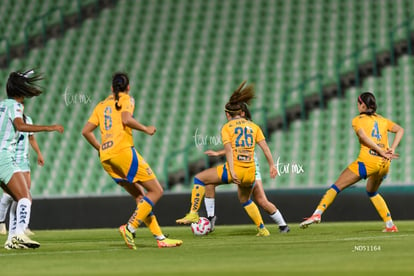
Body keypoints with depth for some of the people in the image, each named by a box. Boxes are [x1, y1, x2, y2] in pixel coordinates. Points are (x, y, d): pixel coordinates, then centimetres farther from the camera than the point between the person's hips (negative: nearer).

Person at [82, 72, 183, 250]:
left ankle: (160, 238, 5)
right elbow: (126, 120, -15)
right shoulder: (126, 99, 6)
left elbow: (86, 131, 14)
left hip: (105, 158, 7)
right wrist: (146, 129, -3)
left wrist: (100, 148, 25)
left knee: (140, 197, 12)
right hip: (123, 150, -7)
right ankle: (130, 228, -16)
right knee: (156, 191, -2)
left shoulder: (101, 105, 22)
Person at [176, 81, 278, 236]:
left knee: (199, 178, 10)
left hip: (235, 170, -5)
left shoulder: (227, 127, 3)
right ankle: (262, 229, 27)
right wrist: (272, 165, 8)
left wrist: (232, 171, -18)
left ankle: (193, 213, 3)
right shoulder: (254, 126, 14)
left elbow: (228, 149, -10)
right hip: (250, 172, 5)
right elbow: (265, 147, 6)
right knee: (245, 200, 31)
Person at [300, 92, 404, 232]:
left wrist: (381, 152, -13)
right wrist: (392, 149, 1)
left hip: (368, 161, -6)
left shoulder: (357, 120, 5)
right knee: (372, 193, 30)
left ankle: (317, 213, -13)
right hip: (384, 164, 6)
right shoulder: (382, 120, 20)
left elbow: (363, 137, -13)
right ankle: (390, 225, 23)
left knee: (337, 186, 0)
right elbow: (400, 130, 9)